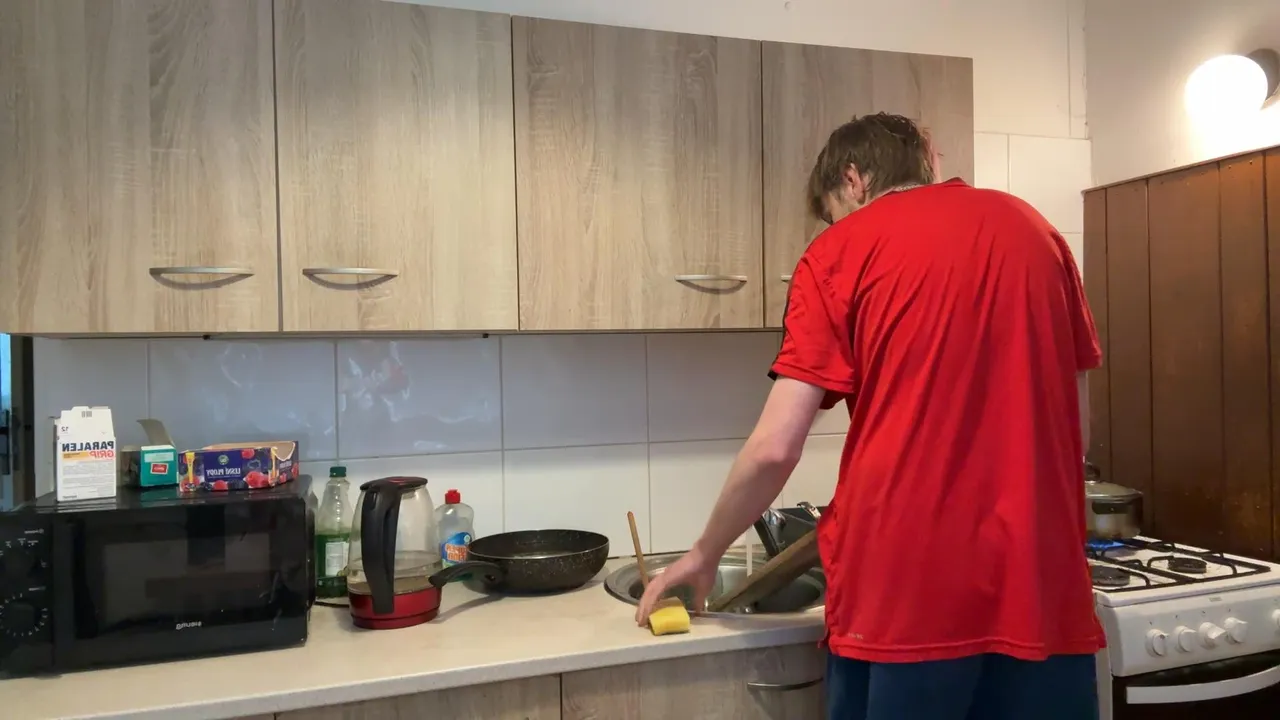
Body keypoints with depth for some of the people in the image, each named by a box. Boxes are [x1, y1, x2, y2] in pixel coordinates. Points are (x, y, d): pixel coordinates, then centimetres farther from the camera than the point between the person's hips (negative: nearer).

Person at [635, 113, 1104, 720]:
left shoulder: (841, 250, -1)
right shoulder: (1033, 229, 11)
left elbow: (775, 449, -7)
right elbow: (1070, 428, 14)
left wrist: (705, 553, 9)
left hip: (903, 588, -4)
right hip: (1041, 582, 4)